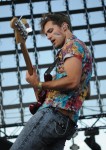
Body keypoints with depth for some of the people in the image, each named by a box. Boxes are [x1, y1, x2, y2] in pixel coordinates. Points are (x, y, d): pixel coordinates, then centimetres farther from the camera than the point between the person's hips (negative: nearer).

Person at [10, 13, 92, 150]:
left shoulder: (72, 45, -1)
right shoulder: (81, 49, 29)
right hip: (67, 121, 10)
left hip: (54, 113, -10)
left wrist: (39, 85, -7)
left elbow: (72, 81, -17)